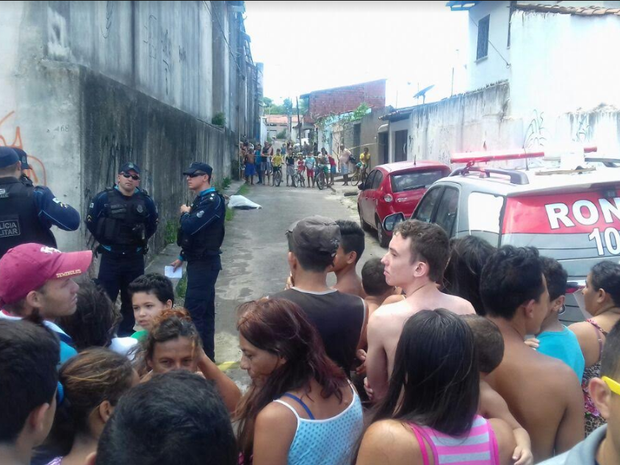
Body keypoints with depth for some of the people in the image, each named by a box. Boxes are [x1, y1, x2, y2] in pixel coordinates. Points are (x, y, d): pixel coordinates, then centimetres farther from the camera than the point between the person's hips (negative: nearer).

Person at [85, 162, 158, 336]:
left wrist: (141, 240, 7)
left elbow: (152, 225, 14)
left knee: (131, 298, 11)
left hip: (135, 258, 3)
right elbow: (91, 222, 1)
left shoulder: (145, 201, 0)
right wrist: (104, 241, 2)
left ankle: (126, 332, 25)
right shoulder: (104, 198, -7)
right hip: (110, 257, -2)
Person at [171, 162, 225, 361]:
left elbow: (190, 227, -26)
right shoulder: (201, 199, 15)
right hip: (200, 261, 10)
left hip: (205, 263, -10)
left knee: (193, 310, -9)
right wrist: (183, 257, 22)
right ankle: (206, 355, 21)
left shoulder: (212, 200, -16)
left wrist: (184, 213, -6)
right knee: (205, 309, 13)